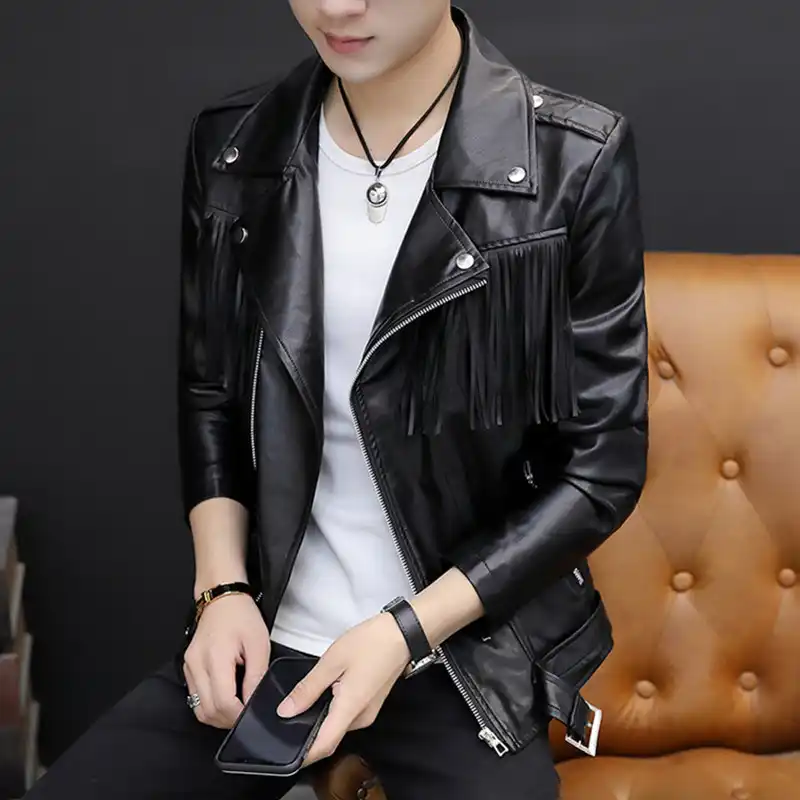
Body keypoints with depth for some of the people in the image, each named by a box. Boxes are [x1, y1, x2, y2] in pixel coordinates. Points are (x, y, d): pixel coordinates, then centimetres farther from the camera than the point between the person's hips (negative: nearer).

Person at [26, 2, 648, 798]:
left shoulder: (574, 164, -12)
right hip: (266, 637, 3)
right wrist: (223, 590, -5)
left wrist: (408, 631, -14)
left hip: (469, 654, -3)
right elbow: (209, 399, 10)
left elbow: (601, 465, -8)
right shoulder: (229, 149, 0)